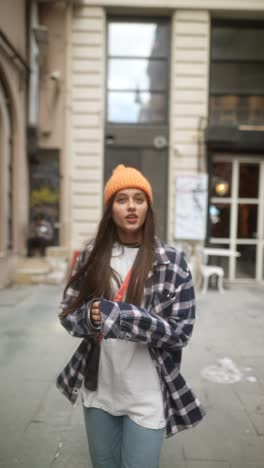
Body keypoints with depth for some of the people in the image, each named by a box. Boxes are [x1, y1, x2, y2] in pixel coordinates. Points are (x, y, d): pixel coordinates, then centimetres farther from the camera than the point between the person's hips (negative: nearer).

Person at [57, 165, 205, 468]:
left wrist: (121, 316, -25)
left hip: (146, 397, -3)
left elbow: (181, 331, -12)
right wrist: (90, 316, -21)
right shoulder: (92, 255, -2)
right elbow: (67, 314, 2)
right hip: (98, 390, 3)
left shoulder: (171, 261, -11)